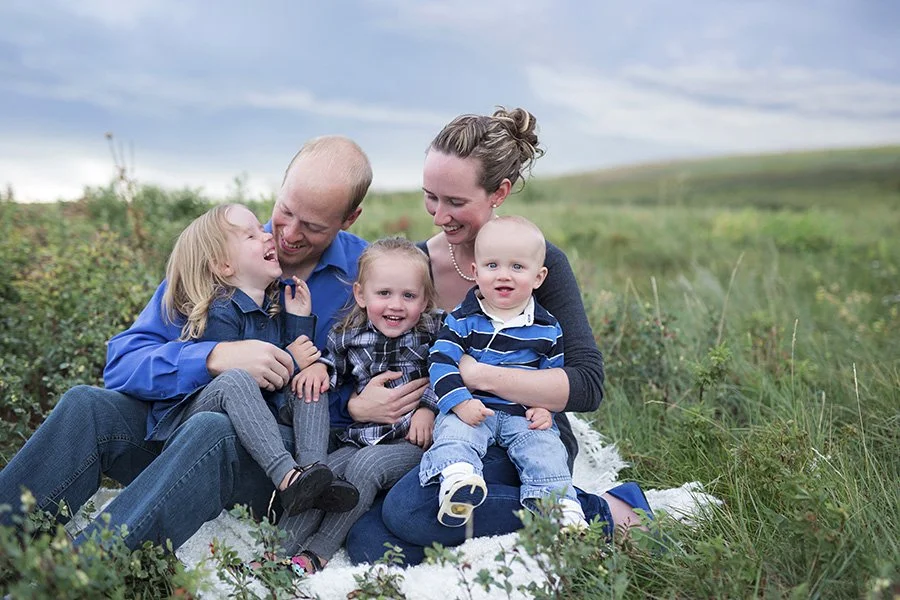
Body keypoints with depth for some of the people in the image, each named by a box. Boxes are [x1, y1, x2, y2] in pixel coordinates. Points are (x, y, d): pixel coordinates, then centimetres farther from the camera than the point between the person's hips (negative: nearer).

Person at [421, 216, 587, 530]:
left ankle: (561, 507, -18)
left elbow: (555, 373, 15)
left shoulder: (547, 328, 7)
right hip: (470, 409, -1)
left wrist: (544, 407, -3)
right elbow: (441, 361, -6)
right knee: (453, 433, -29)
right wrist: (460, 401, -20)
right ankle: (456, 479, -48)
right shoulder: (463, 319, 1)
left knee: (545, 447, -20)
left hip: (525, 415, 2)